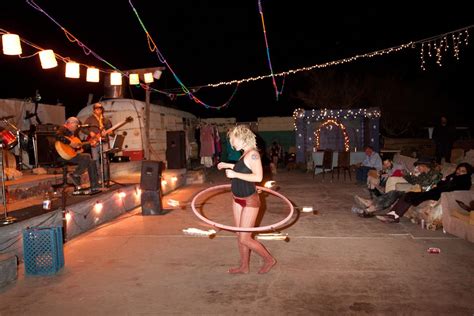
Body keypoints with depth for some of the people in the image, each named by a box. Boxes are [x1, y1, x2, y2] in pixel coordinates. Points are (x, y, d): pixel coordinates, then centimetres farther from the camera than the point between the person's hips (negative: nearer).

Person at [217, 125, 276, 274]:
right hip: (237, 200, 9)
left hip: (249, 201, -9)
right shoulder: (245, 153, 6)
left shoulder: (252, 153, -21)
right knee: (240, 236, 15)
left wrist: (235, 174, -26)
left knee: (244, 238, -2)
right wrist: (229, 165, 19)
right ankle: (244, 266, 30)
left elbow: (258, 177, -29)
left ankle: (269, 259, 18)